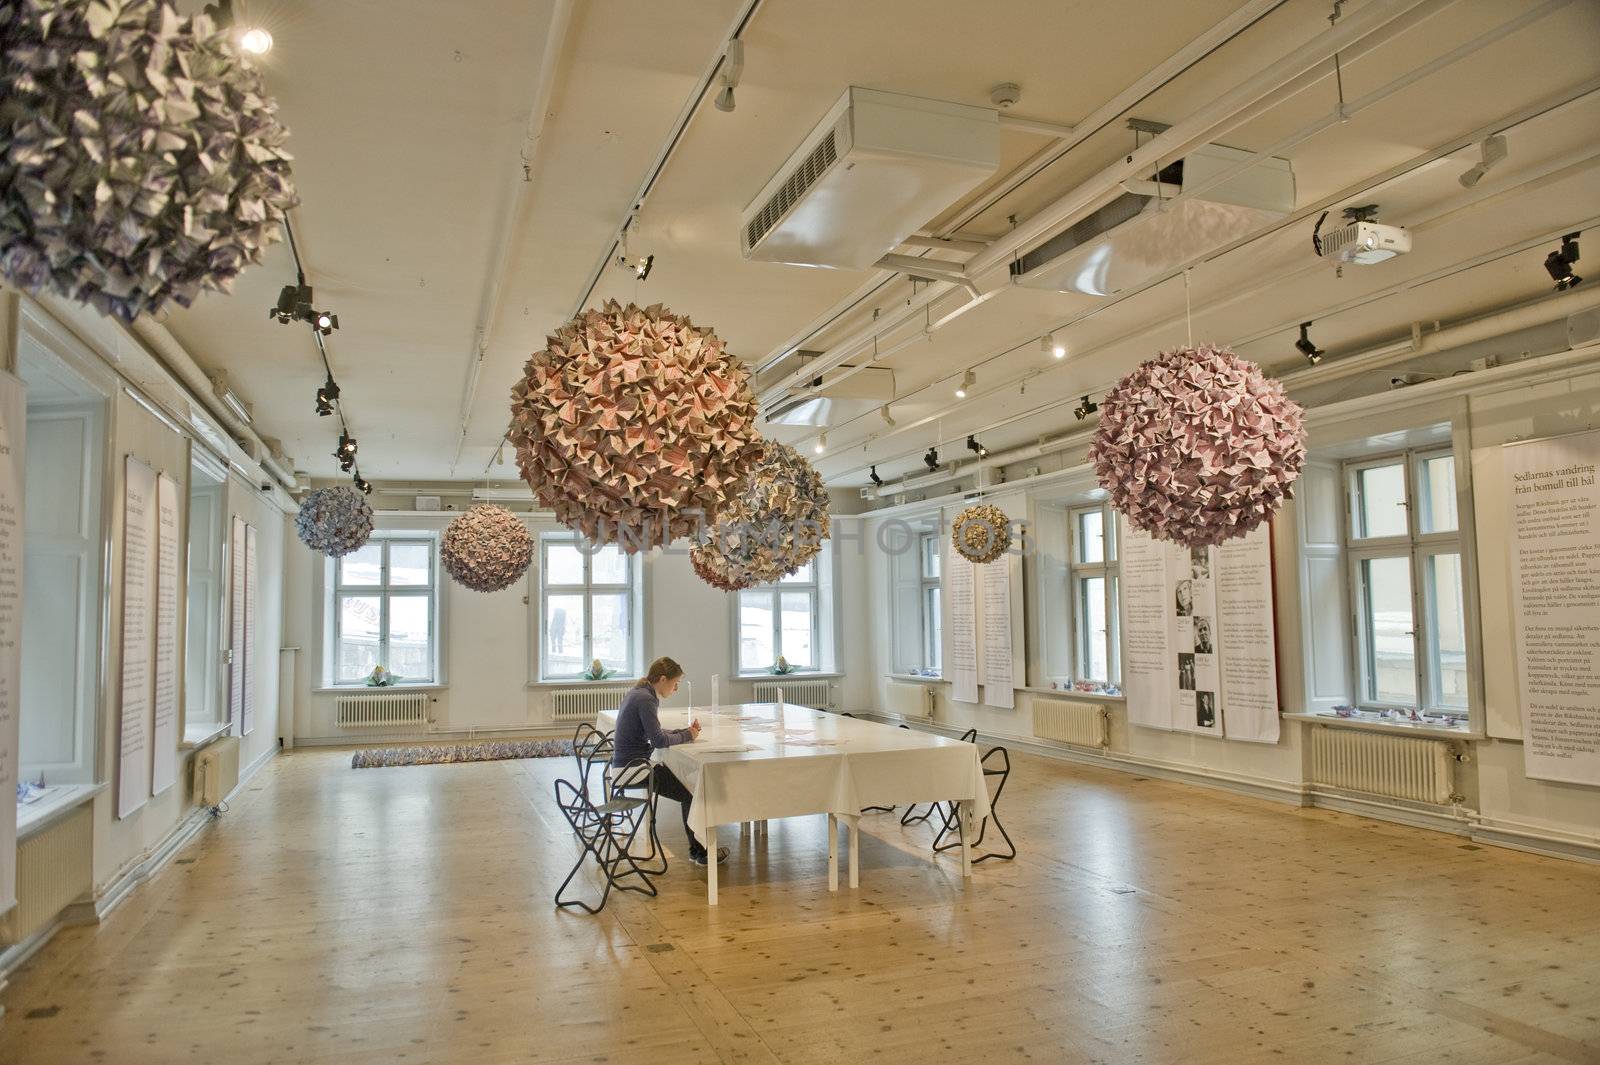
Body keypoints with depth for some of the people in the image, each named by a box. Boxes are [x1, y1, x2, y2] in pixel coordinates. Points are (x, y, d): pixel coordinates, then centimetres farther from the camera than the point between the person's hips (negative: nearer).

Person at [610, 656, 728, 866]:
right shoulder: (645, 699, -20)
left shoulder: (638, 692, 12)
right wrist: (686, 736, -6)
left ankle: (697, 849, 17)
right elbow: (658, 740, -23)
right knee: (691, 794, -5)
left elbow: (654, 732, 18)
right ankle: (700, 853, 9)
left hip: (627, 764, 10)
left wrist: (685, 731, 5)